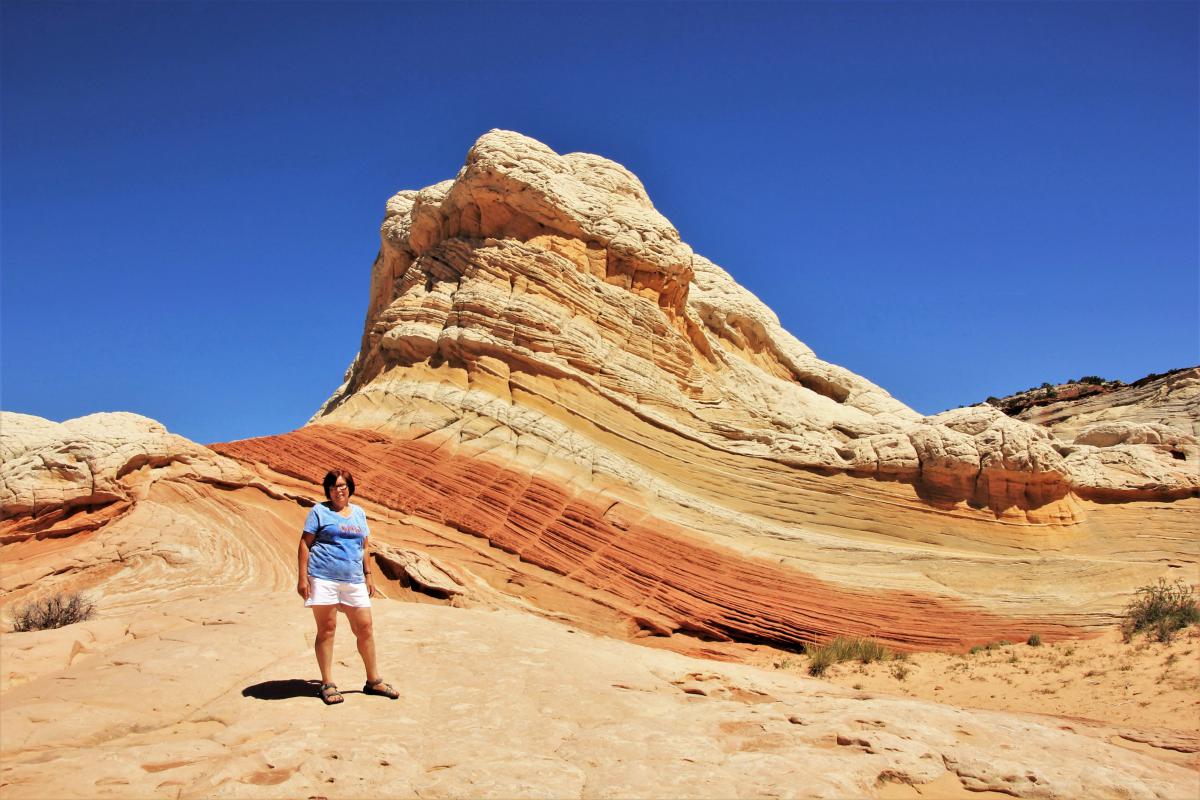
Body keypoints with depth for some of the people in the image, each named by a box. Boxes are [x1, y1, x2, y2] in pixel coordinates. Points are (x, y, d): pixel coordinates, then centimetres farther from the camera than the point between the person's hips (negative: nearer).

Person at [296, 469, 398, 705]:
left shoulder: (359, 513, 17)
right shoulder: (320, 511, 3)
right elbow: (305, 544, -1)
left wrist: (369, 575, 14)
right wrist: (302, 577, -8)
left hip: (354, 580, 4)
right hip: (324, 578, -4)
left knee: (365, 628, 5)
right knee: (326, 630, 0)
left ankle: (373, 681, 18)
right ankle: (328, 684, 10)